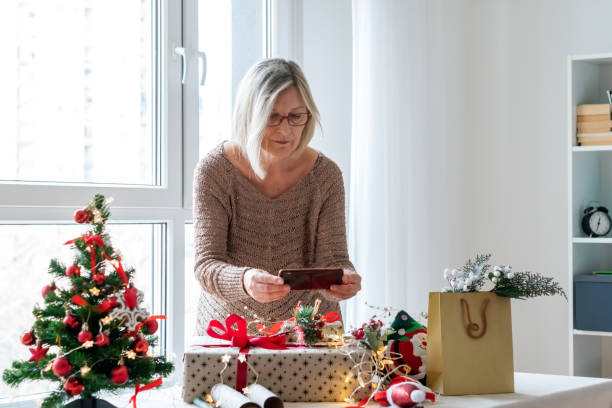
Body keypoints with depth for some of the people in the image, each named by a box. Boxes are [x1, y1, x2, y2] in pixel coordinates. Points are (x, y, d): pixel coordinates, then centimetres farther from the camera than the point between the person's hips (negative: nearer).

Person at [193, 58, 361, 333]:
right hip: (228, 328, -3)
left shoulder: (325, 175, -3)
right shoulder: (214, 170, -8)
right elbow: (205, 264, -13)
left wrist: (342, 280, -30)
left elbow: (332, 258, -6)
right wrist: (244, 281, -35)